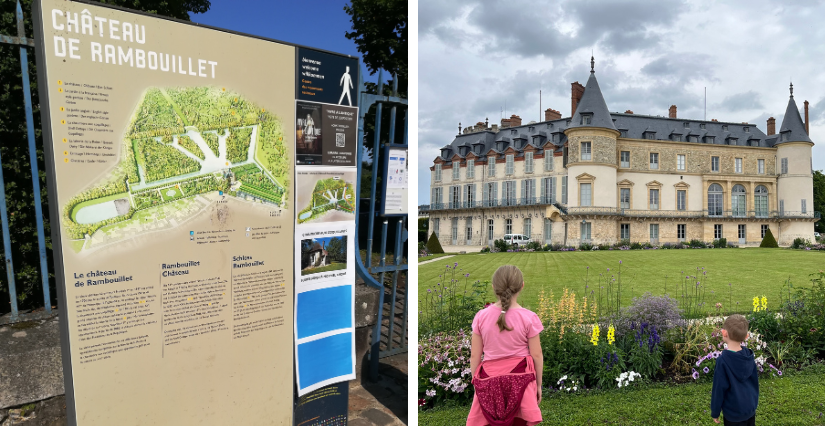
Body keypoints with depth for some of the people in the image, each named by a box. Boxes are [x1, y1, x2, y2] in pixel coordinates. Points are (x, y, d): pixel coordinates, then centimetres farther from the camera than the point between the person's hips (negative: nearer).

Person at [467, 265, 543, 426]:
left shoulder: (481, 316, -7)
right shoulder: (529, 318, -11)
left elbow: (474, 356, -2)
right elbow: (536, 355, -4)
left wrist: (476, 383, 11)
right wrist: (538, 384, 10)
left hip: (490, 379, 1)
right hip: (521, 379, -1)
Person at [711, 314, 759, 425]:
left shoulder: (723, 360, -26)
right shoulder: (748, 355, -8)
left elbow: (719, 389, -18)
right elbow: (755, 380, 6)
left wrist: (715, 412, -5)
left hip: (734, 413, -6)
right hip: (751, 408, 6)